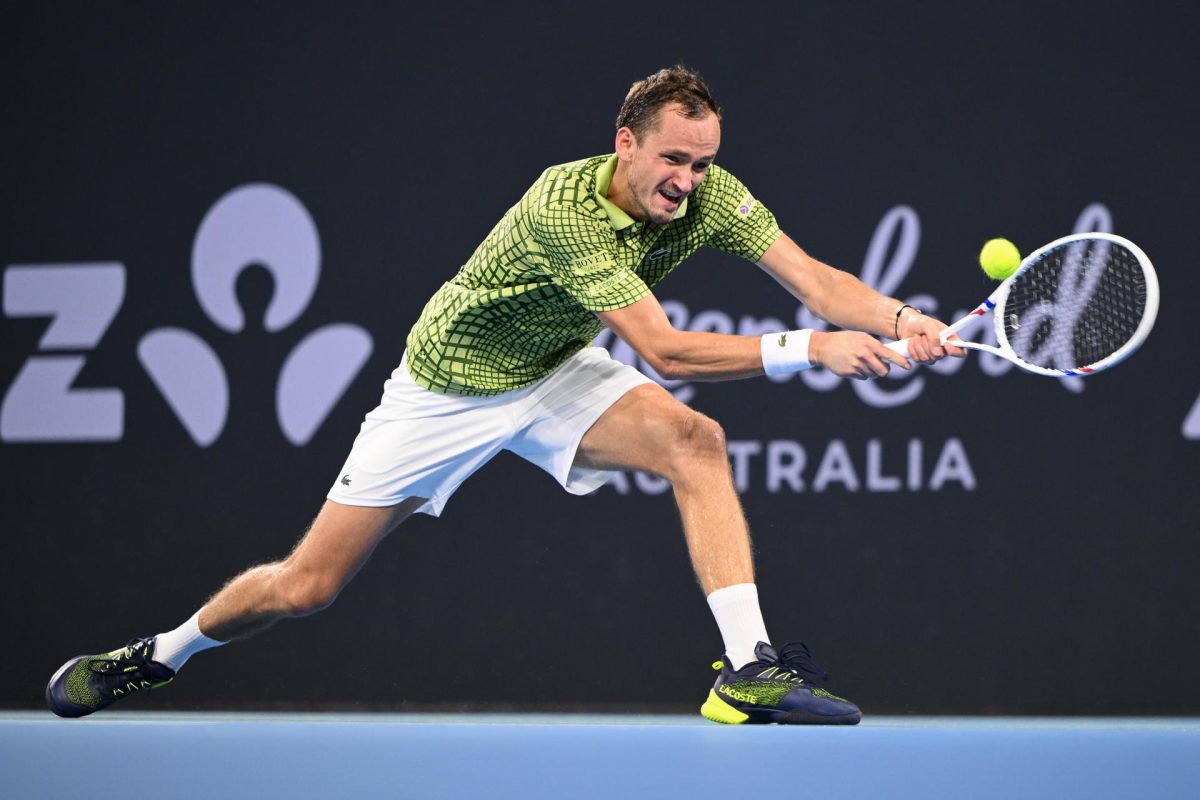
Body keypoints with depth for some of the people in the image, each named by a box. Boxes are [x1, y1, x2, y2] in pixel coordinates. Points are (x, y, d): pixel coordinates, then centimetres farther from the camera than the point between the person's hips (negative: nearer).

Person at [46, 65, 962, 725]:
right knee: (305, 588, -1)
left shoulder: (709, 194, -17)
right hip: (451, 388, -5)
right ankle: (159, 654, 28)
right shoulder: (563, 209, -36)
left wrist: (900, 318, -41)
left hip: (556, 372, 5)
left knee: (695, 442, -25)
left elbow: (815, 279, -21)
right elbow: (662, 349, -39)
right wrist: (805, 349, -44)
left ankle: (748, 670, -26)